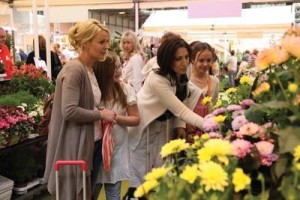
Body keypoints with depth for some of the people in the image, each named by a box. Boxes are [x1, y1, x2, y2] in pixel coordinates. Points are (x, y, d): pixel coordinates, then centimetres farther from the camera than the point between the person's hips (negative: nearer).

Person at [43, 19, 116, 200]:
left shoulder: (90, 70, 12)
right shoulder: (74, 70, -18)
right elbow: (69, 111, -27)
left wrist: (102, 113, 5)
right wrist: (100, 114, -17)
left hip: (88, 143, 9)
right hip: (74, 146, -9)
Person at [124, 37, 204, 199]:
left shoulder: (181, 76, -5)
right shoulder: (157, 79, -29)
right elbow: (180, 110, -31)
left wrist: (181, 126, -9)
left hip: (166, 126, 7)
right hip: (145, 127, -7)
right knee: (143, 175, 0)